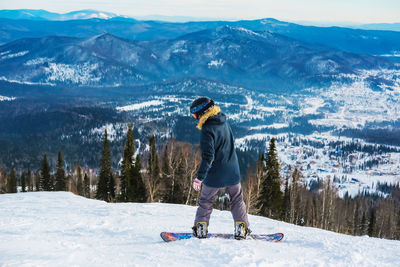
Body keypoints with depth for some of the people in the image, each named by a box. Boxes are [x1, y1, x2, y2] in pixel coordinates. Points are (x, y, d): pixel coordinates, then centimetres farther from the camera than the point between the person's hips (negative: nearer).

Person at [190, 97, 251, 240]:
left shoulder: (207, 131, -21)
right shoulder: (224, 122, 3)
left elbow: (208, 157, -27)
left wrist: (199, 177, -24)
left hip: (215, 175, -5)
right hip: (232, 172, 6)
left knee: (205, 201, 14)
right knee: (237, 200, 17)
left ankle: (201, 229, 15)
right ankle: (241, 228, 13)